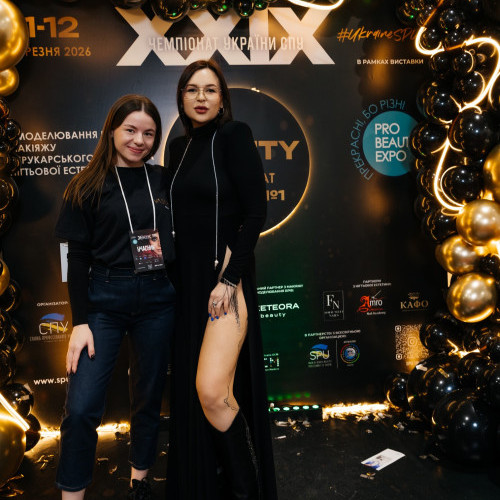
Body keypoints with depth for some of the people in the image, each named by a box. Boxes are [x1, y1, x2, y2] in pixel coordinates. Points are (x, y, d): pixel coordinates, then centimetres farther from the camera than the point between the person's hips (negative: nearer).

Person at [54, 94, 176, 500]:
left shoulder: (164, 181, 6)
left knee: (148, 397, 13)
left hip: (158, 300, 3)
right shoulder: (87, 187, 0)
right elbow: (77, 258, -4)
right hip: (105, 299, -2)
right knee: (82, 407, -7)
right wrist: (80, 321, -8)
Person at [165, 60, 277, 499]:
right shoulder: (179, 148, 14)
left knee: (212, 389, -16)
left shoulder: (234, 136, -4)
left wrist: (229, 278, -17)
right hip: (188, 280, 6)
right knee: (191, 390, 10)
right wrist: (180, 277, 7)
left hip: (225, 277, -6)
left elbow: (256, 212, -11)